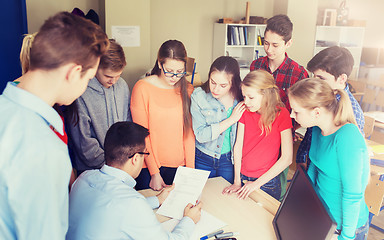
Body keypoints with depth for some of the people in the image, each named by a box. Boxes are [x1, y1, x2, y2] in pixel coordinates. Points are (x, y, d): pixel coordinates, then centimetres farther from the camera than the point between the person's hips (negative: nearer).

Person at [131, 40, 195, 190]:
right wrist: (154, 173, -12)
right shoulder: (142, 88, -9)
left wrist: (190, 168, -4)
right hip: (149, 167, -3)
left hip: (179, 166, 3)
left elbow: (189, 132, 2)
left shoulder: (187, 90, 2)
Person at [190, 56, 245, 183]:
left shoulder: (240, 98, -9)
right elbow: (200, 135, -20)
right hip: (202, 159, -1)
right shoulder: (198, 96, -15)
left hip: (229, 160, 2)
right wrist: (231, 120, -20)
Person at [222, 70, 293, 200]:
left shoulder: (281, 114, -17)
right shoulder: (245, 111, -4)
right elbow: (238, 146, -3)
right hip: (243, 177, 4)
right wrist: (237, 181, -5)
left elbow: (287, 158, -18)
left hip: (267, 182, -3)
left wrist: (258, 183, -15)